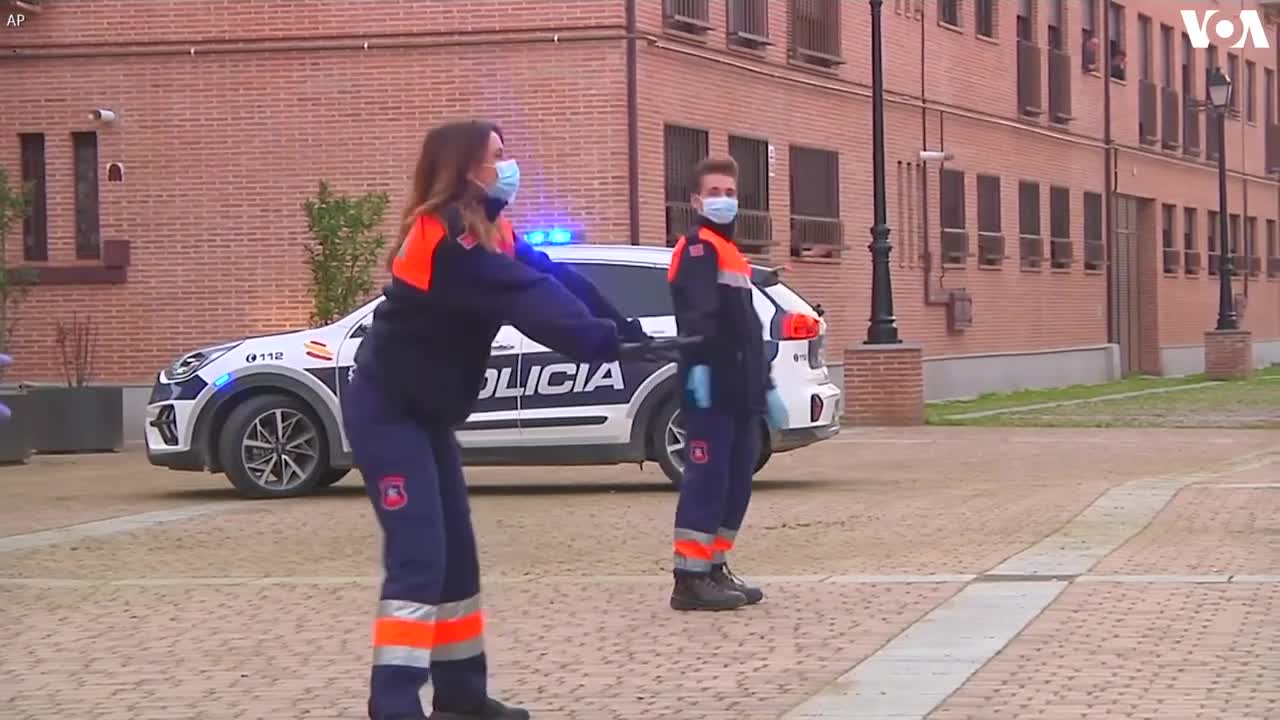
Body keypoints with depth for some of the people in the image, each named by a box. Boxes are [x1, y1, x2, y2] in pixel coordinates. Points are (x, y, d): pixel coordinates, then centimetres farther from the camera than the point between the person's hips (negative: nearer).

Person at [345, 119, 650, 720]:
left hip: (425, 414, 10)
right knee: (418, 559, -17)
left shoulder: (486, 232, 9)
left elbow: (548, 281, -1)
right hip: (386, 414, -10)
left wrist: (621, 327, -14)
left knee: (455, 554, 13)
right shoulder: (445, 235, -21)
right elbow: (524, 302, -31)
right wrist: (606, 340, -37)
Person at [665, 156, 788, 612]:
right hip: (711, 386, -10)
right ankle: (690, 579, -11)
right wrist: (697, 363, -36)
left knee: (737, 481, 11)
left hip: (739, 391, 10)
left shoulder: (732, 255, 25)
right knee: (707, 480, -11)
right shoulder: (698, 247, -6)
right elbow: (696, 313, -23)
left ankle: (713, 569, 19)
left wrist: (766, 386, 27)